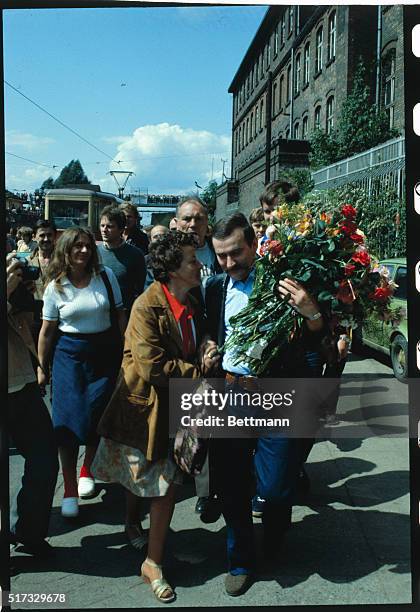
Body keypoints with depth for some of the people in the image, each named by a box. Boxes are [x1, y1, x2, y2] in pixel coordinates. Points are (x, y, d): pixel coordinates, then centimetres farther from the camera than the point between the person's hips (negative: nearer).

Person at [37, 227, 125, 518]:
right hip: (69, 355, -1)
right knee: (69, 419, -5)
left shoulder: (106, 276, -1)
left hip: (105, 352, 1)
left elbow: (120, 315, 6)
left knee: (99, 417, 5)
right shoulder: (56, 286, -1)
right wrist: (42, 368, 5)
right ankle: (70, 489, 6)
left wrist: (125, 350, 3)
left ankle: (87, 469, 32)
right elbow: (47, 331, 3)